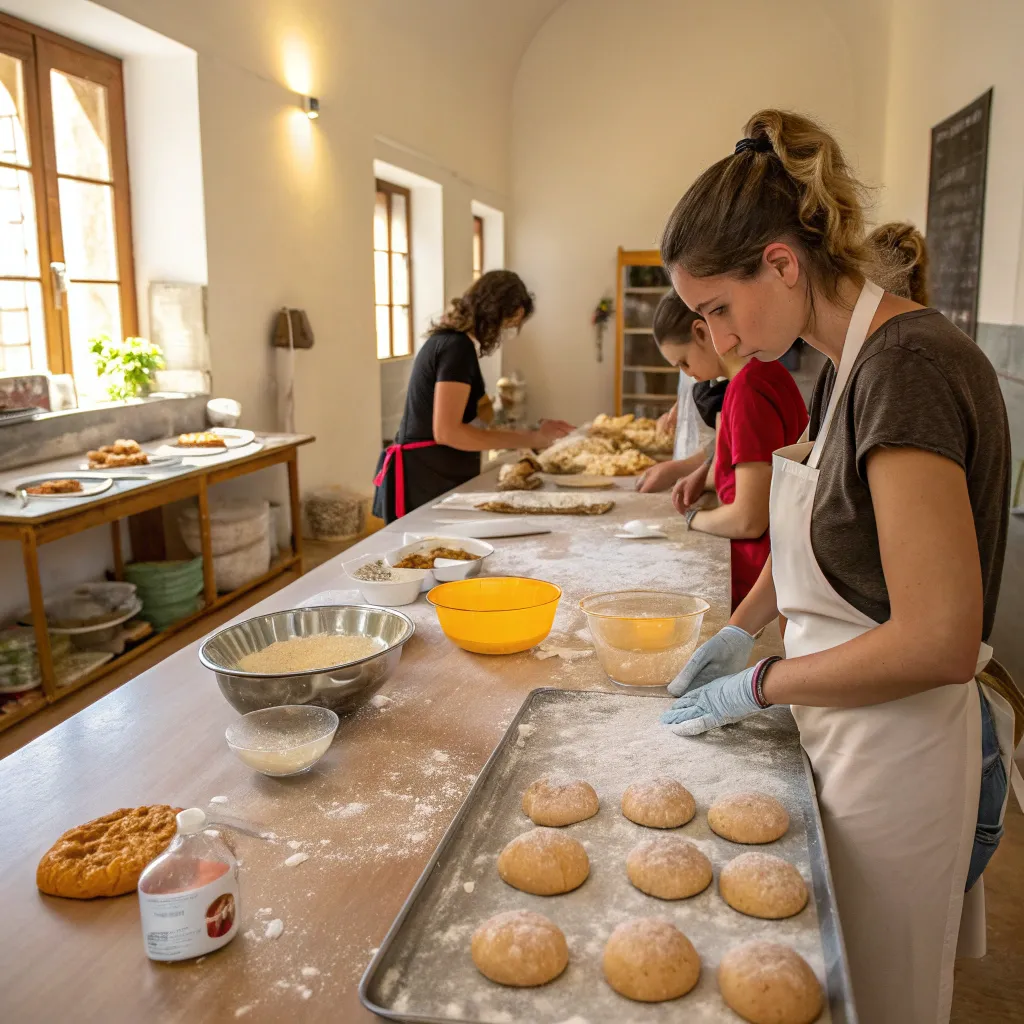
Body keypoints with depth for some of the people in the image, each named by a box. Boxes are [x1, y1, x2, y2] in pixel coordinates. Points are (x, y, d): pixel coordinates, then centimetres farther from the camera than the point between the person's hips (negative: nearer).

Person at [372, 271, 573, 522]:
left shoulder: (449, 340, 13)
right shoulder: (458, 347, -16)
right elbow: (447, 432, -24)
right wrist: (529, 439, -21)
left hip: (435, 473, 10)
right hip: (428, 479, -10)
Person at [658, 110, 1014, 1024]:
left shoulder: (909, 367, -25)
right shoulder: (850, 364, 4)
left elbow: (938, 642, -27)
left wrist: (759, 687, -16)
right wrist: (743, 626, 12)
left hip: (898, 753, -9)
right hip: (848, 734, 9)